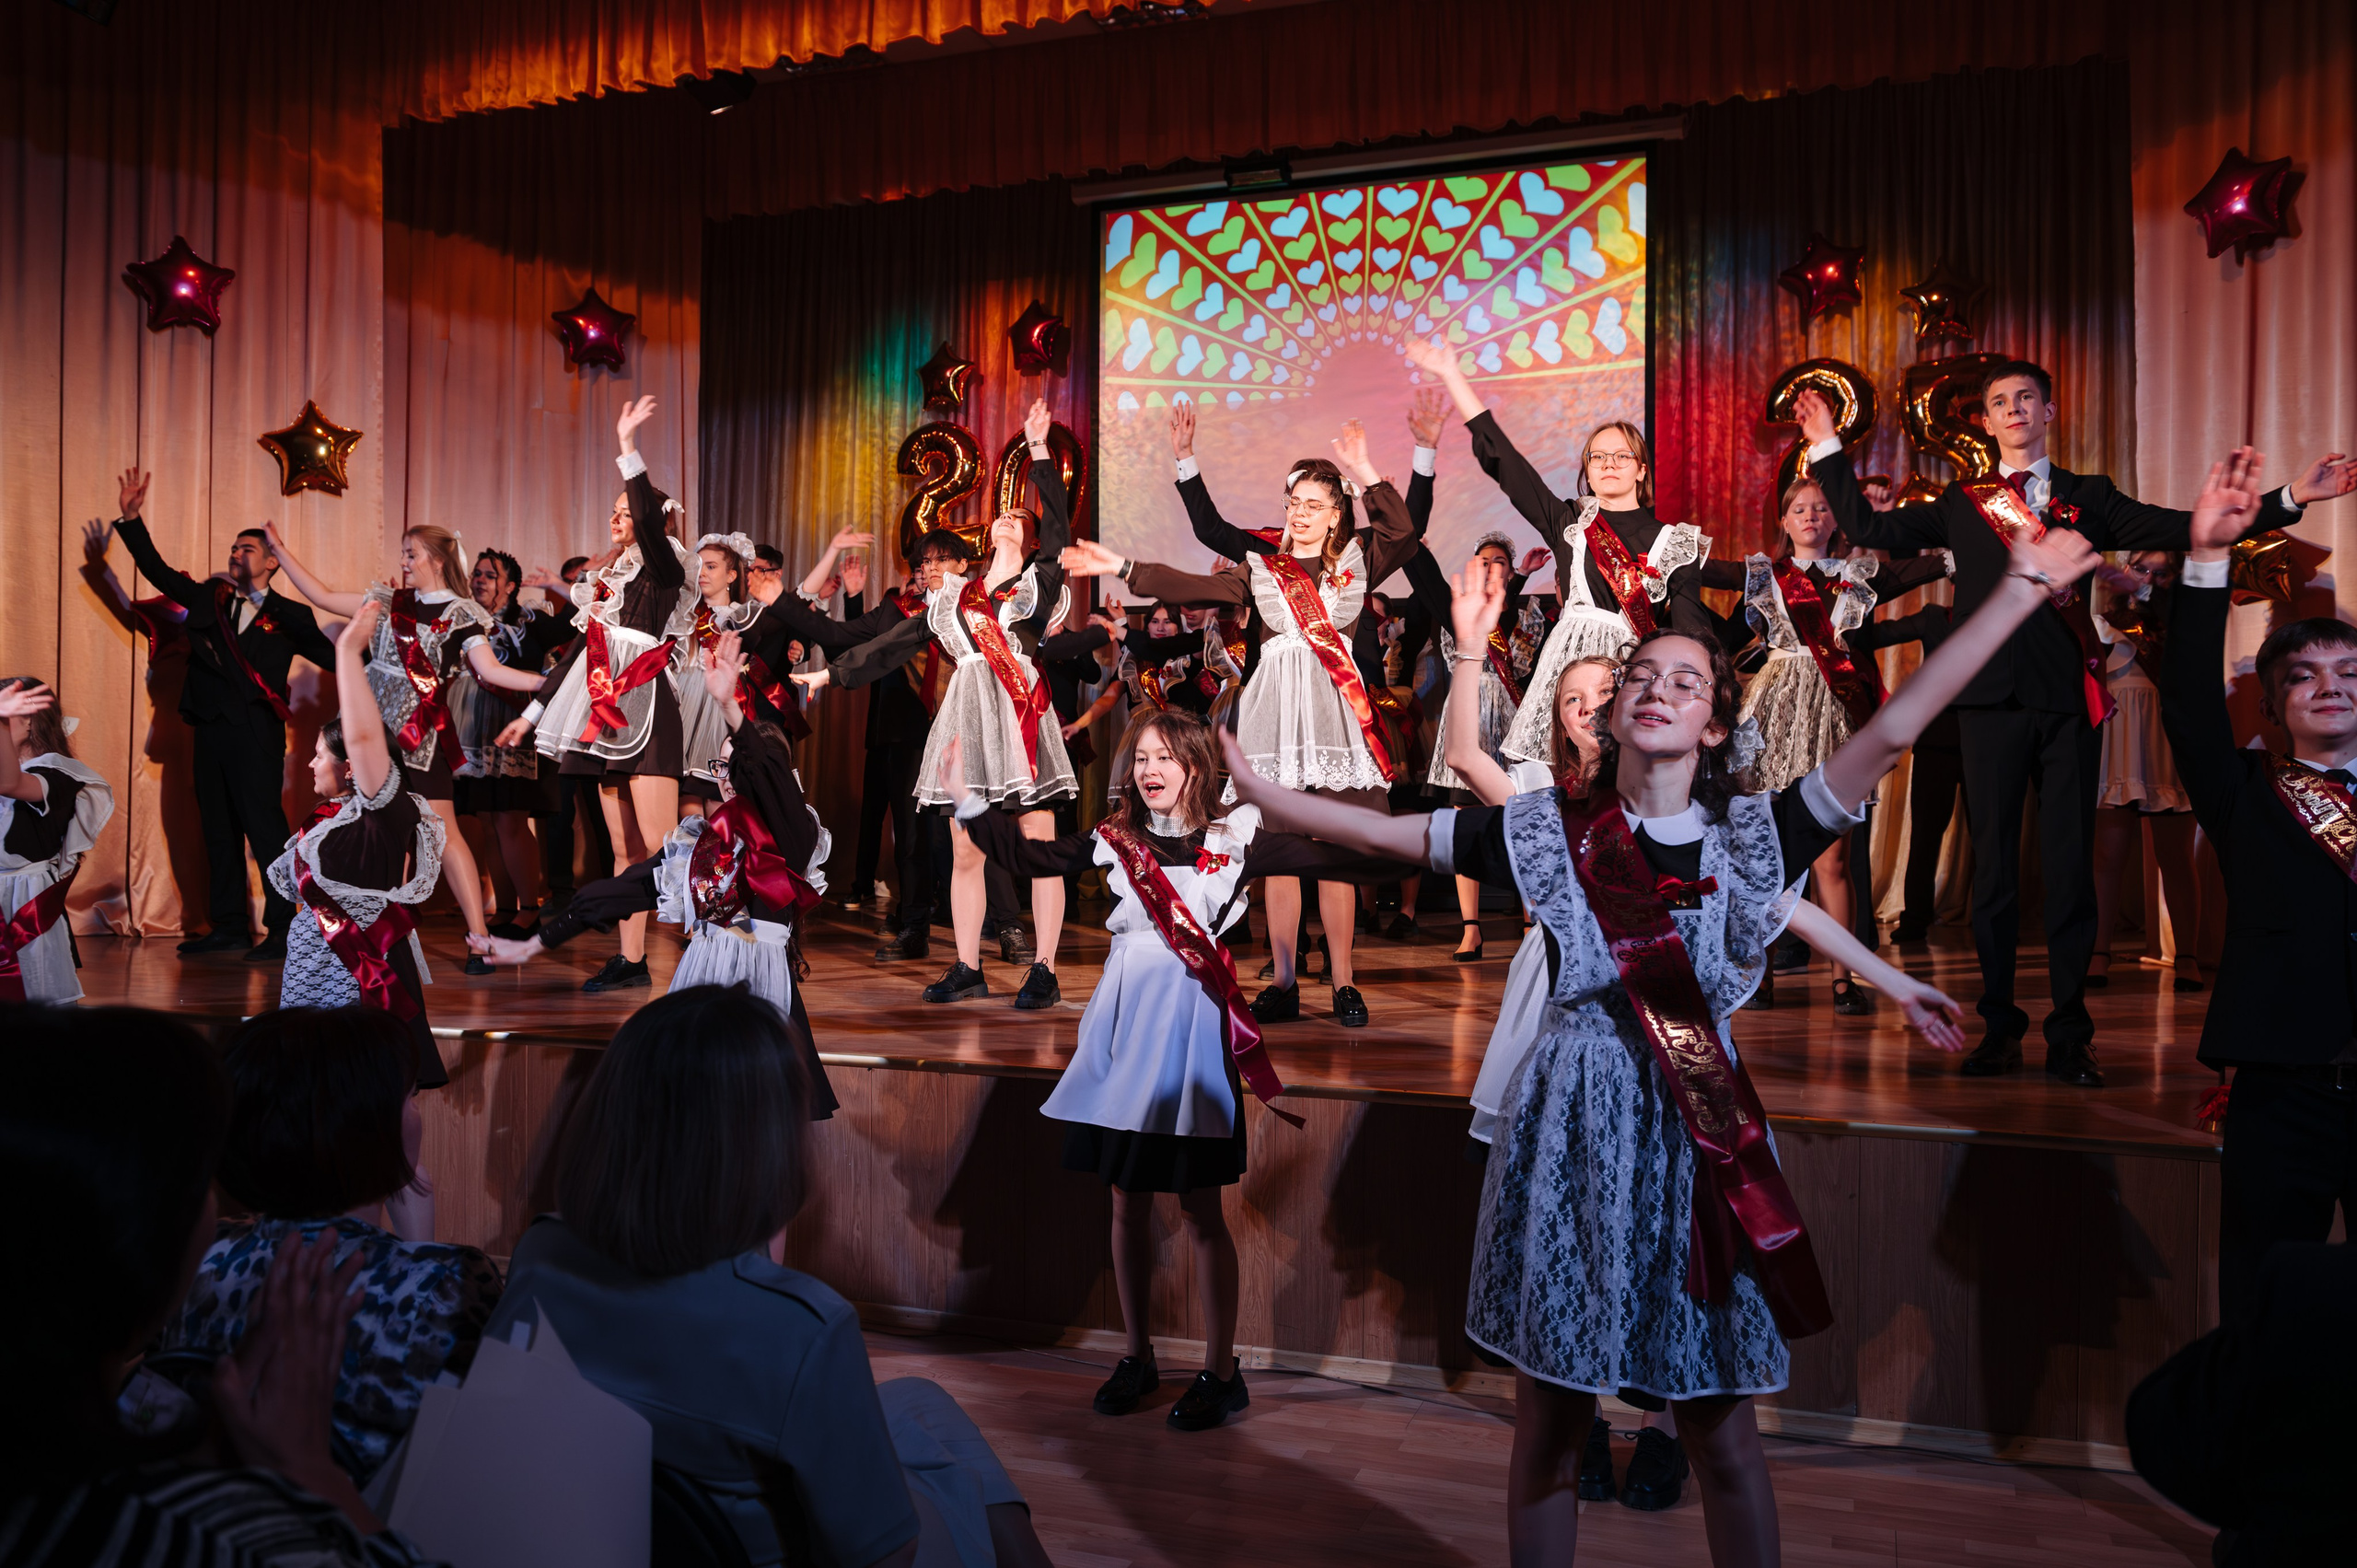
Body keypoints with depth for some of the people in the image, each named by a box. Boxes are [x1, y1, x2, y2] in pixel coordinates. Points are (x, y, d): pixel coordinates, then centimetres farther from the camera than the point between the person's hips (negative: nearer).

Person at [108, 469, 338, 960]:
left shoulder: (289, 617, 4)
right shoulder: (209, 598, 14)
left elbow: (331, 658, 4)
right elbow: (157, 570, 11)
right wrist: (131, 519, 3)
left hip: (256, 734, -5)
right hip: (211, 730, 5)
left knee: (264, 828, -9)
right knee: (218, 831, 9)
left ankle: (282, 929, -6)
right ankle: (229, 926, 16)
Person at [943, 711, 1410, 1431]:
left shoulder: (1233, 841, -2)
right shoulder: (1113, 841, 8)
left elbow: (1326, 859, -9)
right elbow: (1030, 857, 12)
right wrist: (967, 803, 6)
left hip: (1192, 1027, -4)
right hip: (1124, 1020, 4)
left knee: (1201, 1207, 0)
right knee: (1128, 1201, 11)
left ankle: (1220, 1370, 12)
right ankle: (1137, 1356, 26)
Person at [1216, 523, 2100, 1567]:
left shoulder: (1750, 834, 1)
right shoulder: (1551, 830, 2)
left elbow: (1891, 729, -4)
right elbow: (1381, 833, 4)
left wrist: (2021, 590, -7)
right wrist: (1255, 794, 2)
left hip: (1700, 1132, 0)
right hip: (1573, 1126, 0)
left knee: (1720, 1432, 7)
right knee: (1550, 1422, 9)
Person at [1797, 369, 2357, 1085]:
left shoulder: (2089, 497, 13)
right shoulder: (1962, 504, 13)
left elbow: (2184, 529, 6)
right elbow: (1870, 528, 8)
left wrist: (2290, 498, -1)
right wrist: (1828, 451, 6)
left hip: (2068, 700, 0)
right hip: (1992, 697, 0)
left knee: (2070, 865, 1)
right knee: (1993, 865, 3)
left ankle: (2070, 1036, 9)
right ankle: (2000, 1028, 12)